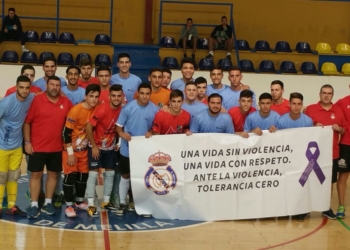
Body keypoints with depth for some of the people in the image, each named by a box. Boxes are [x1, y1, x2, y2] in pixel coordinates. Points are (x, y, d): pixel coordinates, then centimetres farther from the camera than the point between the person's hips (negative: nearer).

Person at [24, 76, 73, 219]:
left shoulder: (66, 102, 1)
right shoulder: (37, 100, -8)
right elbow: (27, 122, -6)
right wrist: (27, 142, -10)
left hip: (56, 147, 4)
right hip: (37, 146, -3)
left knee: (53, 174, 10)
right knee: (36, 174, 1)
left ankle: (48, 203, 22)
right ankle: (34, 205, 7)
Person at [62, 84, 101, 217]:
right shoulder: (76, 110, -22)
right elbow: (66, 132, -19)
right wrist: (70, 152, -18)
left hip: (84, 148, 6)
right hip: (71, 149, -6)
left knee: (83, 174, 12)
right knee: (71, 175, -5)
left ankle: (80, 201, 27)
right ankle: (69, 205, 3)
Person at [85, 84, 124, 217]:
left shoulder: (122, 110, -9)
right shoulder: (102, 109, -25)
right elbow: (88, 127, -22)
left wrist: (117, 142, 3)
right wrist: (94, 146, -18)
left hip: (110, 147, 6)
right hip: (96, 147, -5)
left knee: (110, 173, 10)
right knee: (93, 174, -7)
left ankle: (106, 201, 23)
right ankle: (90, 205, -3)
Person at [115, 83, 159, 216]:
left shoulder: (155, 110, -7)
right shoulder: (128, 107, -12)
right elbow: (118, 126, -7)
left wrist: (151, 133, -16)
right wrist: (122, 133, -28)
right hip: (128, 149, -1)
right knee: (126, 175, 8)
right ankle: (122, 203, 19)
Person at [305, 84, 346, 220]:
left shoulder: (338, 110, 7)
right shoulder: (310, 109, -3)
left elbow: (344, 130, 12)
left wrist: (339, 129, -9)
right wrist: (314, 127, -18)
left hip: (332, 152, 3)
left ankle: (326, 208, 19)